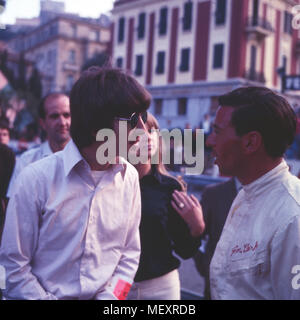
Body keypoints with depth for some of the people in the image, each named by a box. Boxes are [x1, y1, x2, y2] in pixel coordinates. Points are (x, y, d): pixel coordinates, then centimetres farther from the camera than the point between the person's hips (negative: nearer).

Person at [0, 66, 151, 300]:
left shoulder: (129, 177, -6)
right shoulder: (37, 179, -17)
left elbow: (130, 254, 1)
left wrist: (110, 296, -10)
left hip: (104, 295, 3)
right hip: (47, 294, -3)